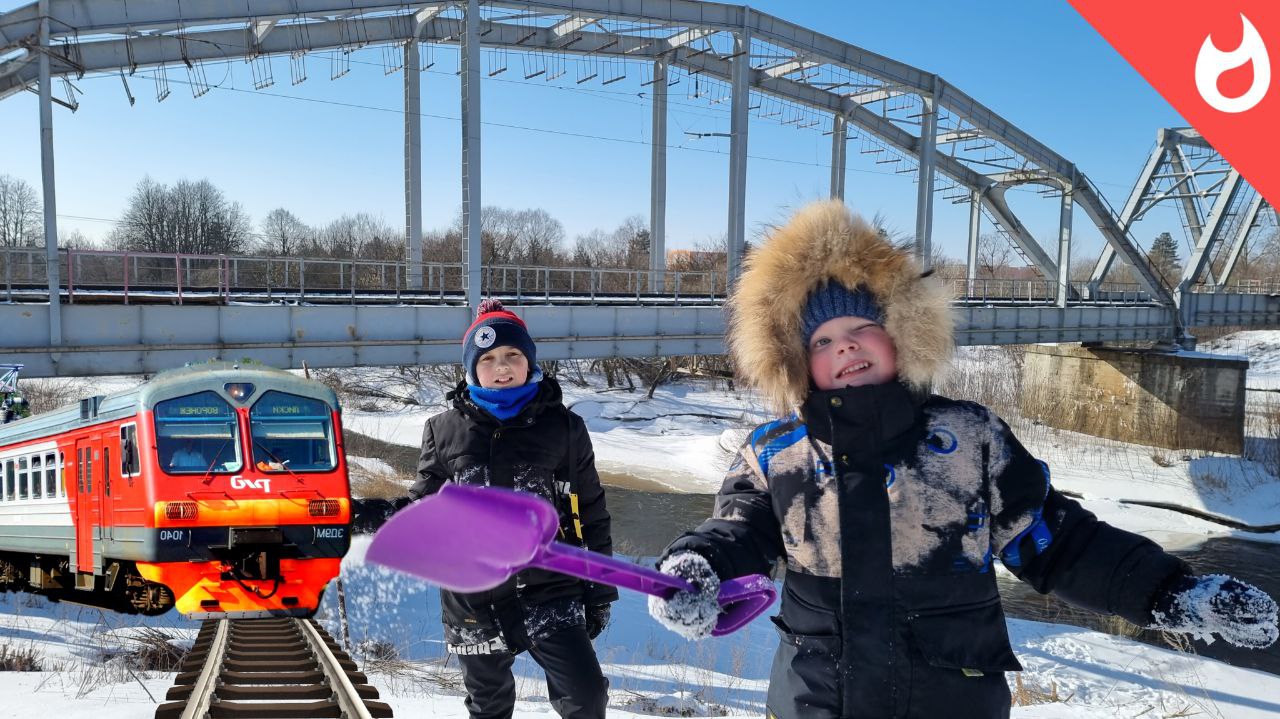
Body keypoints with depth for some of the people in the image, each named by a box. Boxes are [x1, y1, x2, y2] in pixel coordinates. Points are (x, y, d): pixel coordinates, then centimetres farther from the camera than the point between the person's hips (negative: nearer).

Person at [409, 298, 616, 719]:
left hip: (550, 592, -1)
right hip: (474, 601, 2)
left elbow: (591, 512, 5)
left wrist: (599, 589, 6)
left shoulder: (564, 427, 1)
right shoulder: (445, 431, 2)